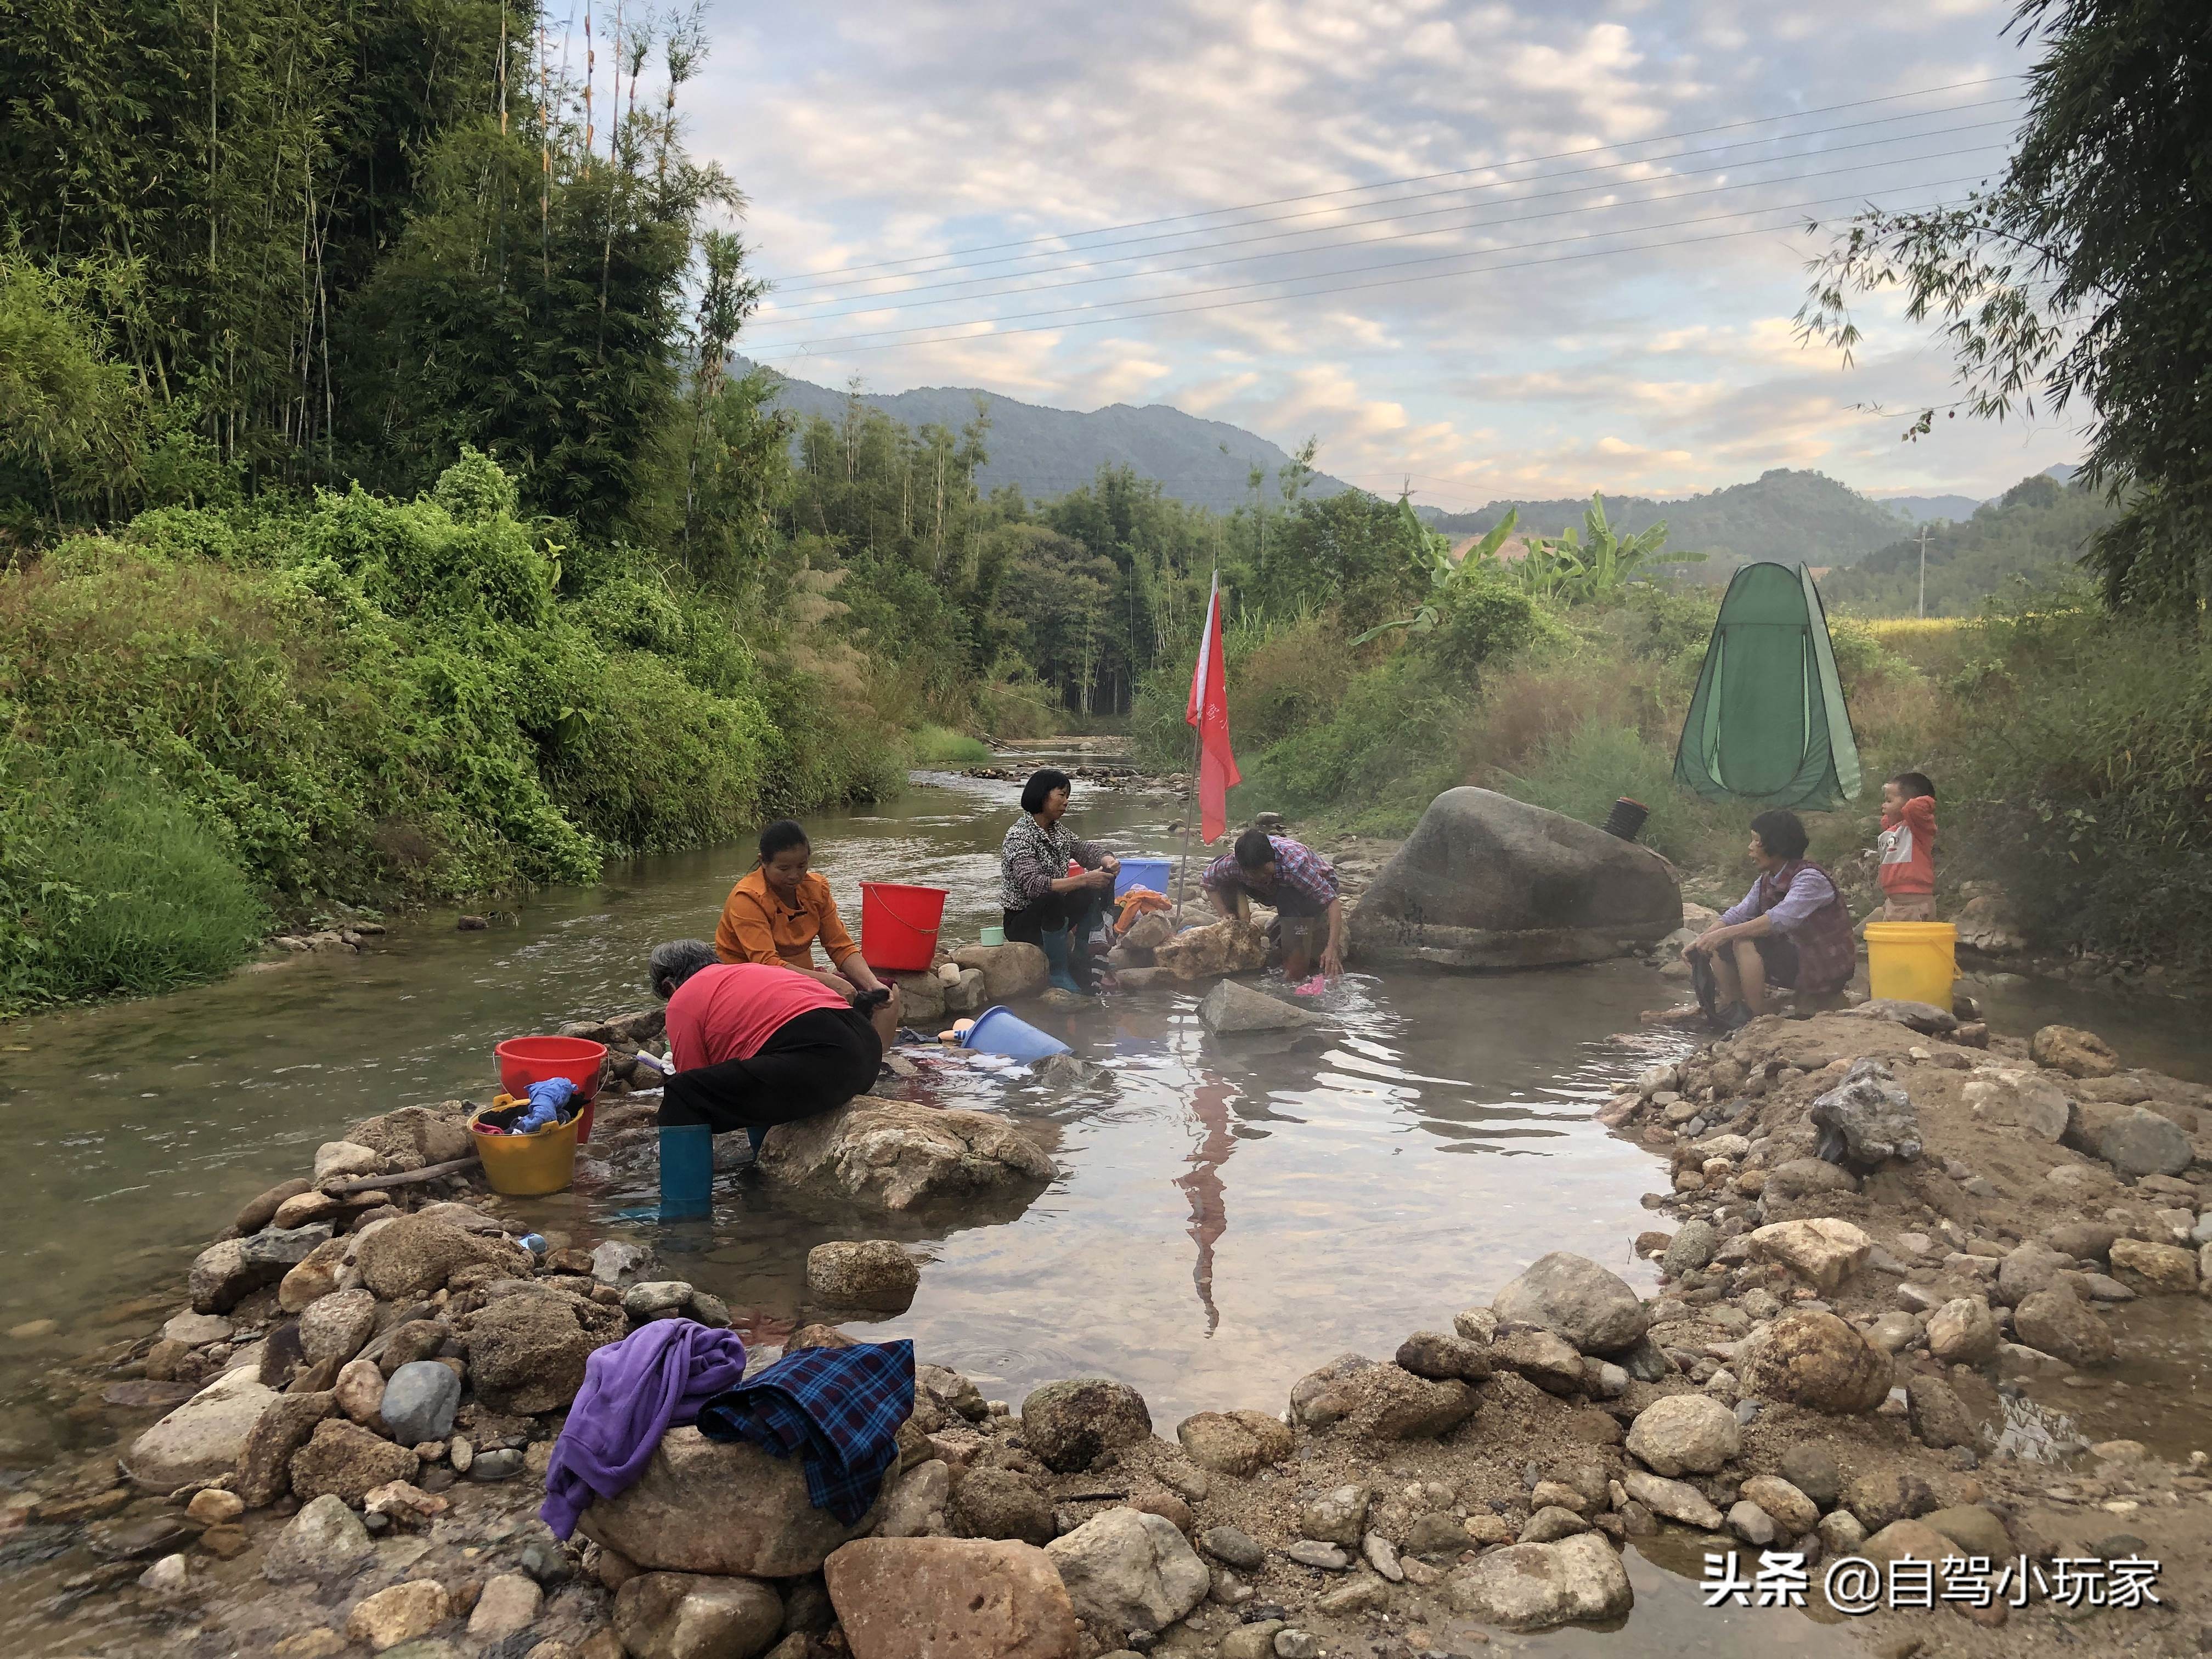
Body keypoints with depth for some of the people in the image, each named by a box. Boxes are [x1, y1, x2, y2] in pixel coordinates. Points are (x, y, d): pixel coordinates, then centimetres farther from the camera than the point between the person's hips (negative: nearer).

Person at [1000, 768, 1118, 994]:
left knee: (1101, 883, -5)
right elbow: (1034, 885, -32)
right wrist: (1084, 880, -38)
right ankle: (1059, 973, -23)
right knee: (1052, 899, -39)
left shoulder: (1059, 831, 7)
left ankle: (1081, 955, -1)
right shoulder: (1020, 835, -20)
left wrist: (1107, 860, -17)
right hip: (1021, 923, -8)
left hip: (1052, 916, 8)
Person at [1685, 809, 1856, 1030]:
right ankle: (1732, 1014, 1)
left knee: (1745, 943, -27)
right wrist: (1700, 941, -14)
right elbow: (1738, 914, 2)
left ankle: (1757, 1020, -20)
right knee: (1718, 948, 0)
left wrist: (1725, 933, -38)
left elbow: (1782, 919, -35)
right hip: (1791, 957, 9)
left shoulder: (1810, 879, -20)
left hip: (1827, 970, -9)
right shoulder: (1766, 881, 8)